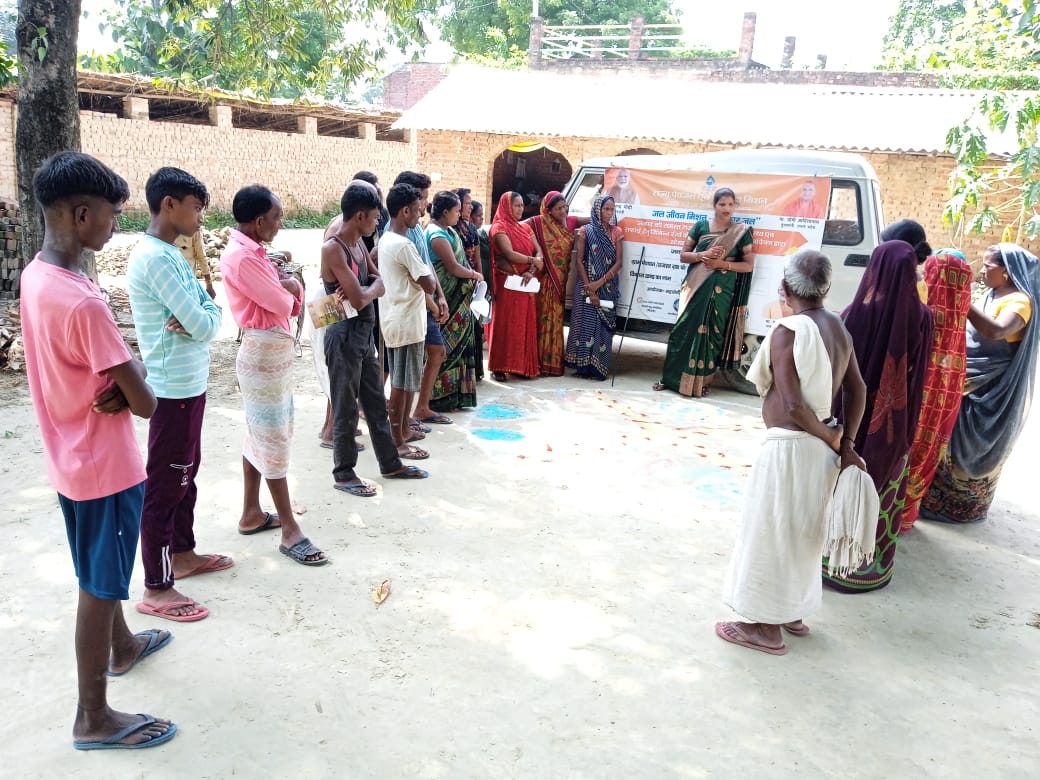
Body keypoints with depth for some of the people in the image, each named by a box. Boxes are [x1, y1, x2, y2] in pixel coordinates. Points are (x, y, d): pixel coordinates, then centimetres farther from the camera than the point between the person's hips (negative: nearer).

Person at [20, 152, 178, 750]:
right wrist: (133, 375, -4)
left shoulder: (35, 277, 1)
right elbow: (145, 403, -25)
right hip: (105, 467, -9)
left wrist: (117, 381, -13)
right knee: (100, 586, 6)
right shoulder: (83, 302, -29)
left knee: (103, 571, 27)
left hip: (73, 457, 9)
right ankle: (94, 717, 22)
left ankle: (123, 646, 51)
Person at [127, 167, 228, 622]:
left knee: (186, 473, 20)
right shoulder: (155, 257, -21)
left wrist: (198, 316, -13)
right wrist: (205, 317, -2)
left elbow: (205, 309, 8)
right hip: (174, 390, -10)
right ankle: (156, 588, 10)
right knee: (164, 484, -1)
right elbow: (205, 325, -23)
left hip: (189, 384, 10)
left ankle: (182, 554, 36)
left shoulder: (168, 253, 11)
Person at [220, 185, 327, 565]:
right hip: (264, 352, -10)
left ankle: (251, 514, 29)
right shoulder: (242, 257, -19)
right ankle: (290, 530, 5)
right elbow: (281, 304, -22)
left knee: (262, 435, 17)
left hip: (273, 350, 10)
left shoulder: (252, 252, 12)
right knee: (273, 441, -3)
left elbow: (292, 302, 7)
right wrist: (288, 288, 0)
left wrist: (289, 286, -15)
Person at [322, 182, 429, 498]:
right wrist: (373, 286, -2)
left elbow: (381, 284, 9)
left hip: (364, 333, 9)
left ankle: (390, 463, 29)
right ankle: (344, 474, 16)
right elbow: (359, 300, -23)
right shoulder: (333, 249, -19)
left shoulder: (359, 244, 9)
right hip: (344, 335, -9)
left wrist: (363, 289, -12)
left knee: (377, 402, 17)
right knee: (346, 408, 3)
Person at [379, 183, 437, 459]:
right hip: (407, 322, -9)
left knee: (403, 381, 19)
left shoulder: (386, 240, 10)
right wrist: (429, 273, 1)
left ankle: (403, 429, 30)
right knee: (402, 383, -2)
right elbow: (429, 286, -18)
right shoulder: (404, 245, -20)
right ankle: (397, 441, 6)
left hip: (395, 318, 9)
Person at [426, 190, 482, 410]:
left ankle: (451, 394, 23)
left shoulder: (447, 230, 12)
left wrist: (471, 274, 2)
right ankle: (441, 397, 7)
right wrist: (475, 275, -3)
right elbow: (453, 267, -18)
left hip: (457, 299, 10)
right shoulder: (438, 235, -17)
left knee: (454, 345, 14)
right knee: (445, 347, -2)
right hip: (446, 301, -10)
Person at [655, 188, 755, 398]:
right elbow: (683, 255, 5)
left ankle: (701, 382, 12)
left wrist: (723, 263, -15)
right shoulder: (700, 226, 4)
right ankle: (672, 377, 11)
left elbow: (749, 265, -2)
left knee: (710, 334, 2)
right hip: (696, 287, 2)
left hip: (721, 291, -1)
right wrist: (703, 255, -14)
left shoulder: (741, 232, 0)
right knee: (685, 330, 2)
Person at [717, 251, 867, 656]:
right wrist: (845, 445, 4)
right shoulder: (837, 327, 5)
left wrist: (831, 438, -9)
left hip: (789, 447, -8)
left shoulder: (787, 331, -19)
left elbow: (794, 404, -24)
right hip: (820, 447, 8)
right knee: (801, 530, 22)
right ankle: (794, 611, 37)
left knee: (771, 532, 6)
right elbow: (857, 389, 6)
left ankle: (766, 627, 19)